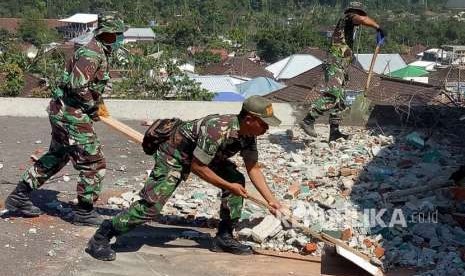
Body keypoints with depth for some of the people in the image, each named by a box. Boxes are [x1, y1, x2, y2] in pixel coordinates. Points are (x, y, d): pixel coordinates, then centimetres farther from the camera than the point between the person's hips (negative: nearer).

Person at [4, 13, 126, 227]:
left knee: (56, 157, 23)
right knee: (93, 164, -1)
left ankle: (20, 196, 31)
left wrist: (98, 103, 10)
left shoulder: (98, 52, 13)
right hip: (72, 115, -10)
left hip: (61, 112, 10)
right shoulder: (93, 54, -18)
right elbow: (78, 86, -26)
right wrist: (94, 108, -13)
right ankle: (84, 212, 12)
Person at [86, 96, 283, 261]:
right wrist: (228, 186, -23)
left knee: (237, 179, -2)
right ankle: (100, 238, -7)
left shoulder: (248, 134, -9)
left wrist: (271, 200, -5)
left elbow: (253, 168, -1)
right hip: (175, 154, -9)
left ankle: (224, 238, 8)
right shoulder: (218, 130, -36)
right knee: (152, 204, -18)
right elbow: (197, 166, -30)